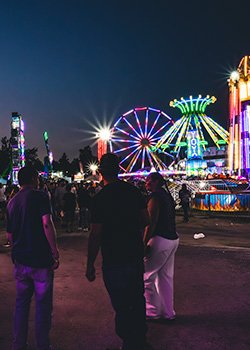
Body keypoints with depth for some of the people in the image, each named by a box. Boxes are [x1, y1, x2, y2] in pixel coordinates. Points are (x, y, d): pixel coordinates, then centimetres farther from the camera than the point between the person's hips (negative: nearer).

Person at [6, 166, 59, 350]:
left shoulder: (12, 202, 11)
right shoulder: (40, 196, -9)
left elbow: (9, 234, 16)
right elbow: (47, 224, -21)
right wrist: (55, 252, -16)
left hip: (20, 260, 6)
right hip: (41, 259, -6)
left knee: (22, 302, 18)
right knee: (43, 304, 6)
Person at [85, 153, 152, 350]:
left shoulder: (101, 198, -17)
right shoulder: (134, 191, -1)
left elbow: (95, 235, -17)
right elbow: (146, 220, 7)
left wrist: (90, 265, -8)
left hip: (114, 260, -6)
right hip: (136, 256, 6)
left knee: (121, 305, 7)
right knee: (137, 300, 21)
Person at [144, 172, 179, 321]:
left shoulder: (155, 196, -13)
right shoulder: (167, 195, 14)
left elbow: (151, 223, -20)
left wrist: (145, 244, -19)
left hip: (160, 240, -9)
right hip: (173, 239, 9)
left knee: (146, 275, 3)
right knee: (166, 276, 15)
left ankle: (153, 311, 10)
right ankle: (168, 312, 24)